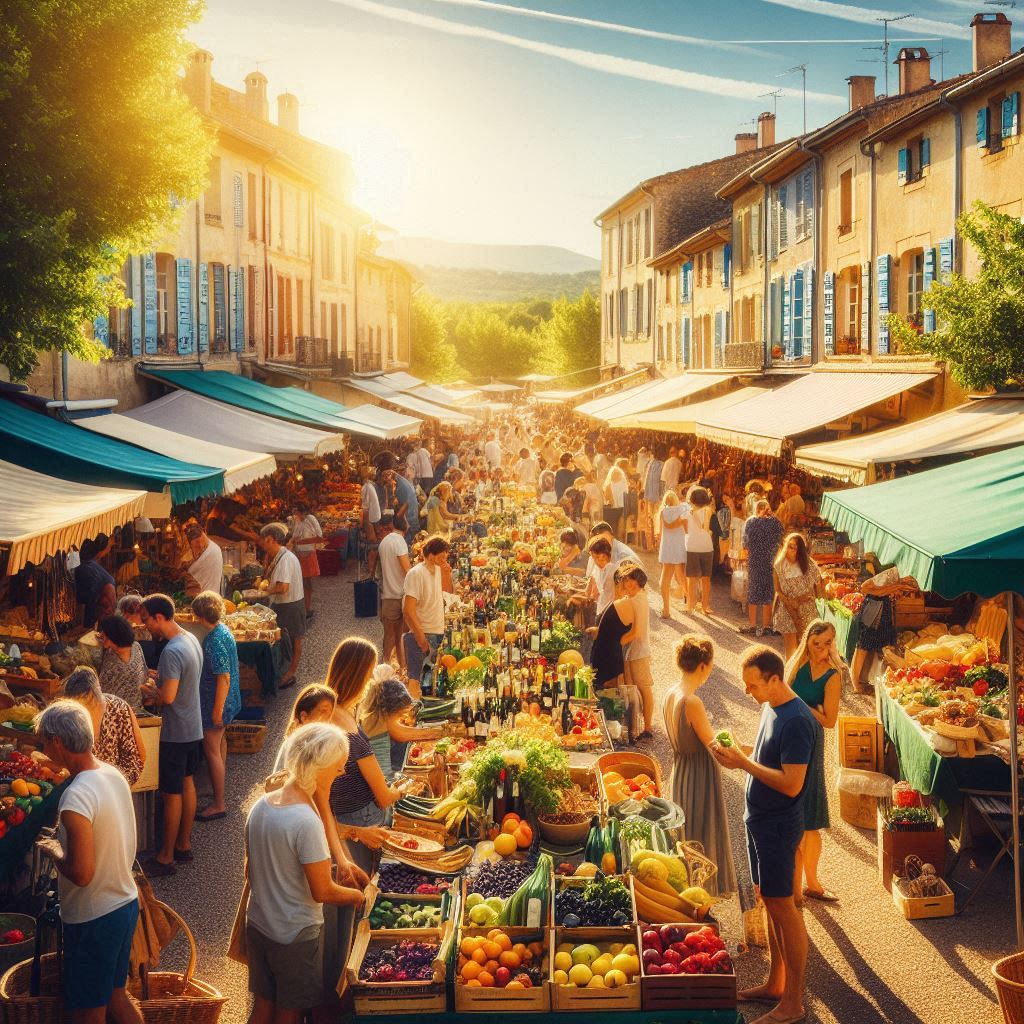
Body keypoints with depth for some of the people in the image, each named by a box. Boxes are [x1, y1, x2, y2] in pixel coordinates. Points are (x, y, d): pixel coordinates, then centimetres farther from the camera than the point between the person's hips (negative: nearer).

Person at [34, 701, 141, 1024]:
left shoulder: (76, 797, -28)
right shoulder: (113, 774, -1)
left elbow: (81, 873, -27)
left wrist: (52, 850, -10)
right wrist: (64, 839, 11)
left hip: (93, 920, -8)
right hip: (126, 903, 8)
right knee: (116, 996, 24)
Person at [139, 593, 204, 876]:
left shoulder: (172, 651, -26)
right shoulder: (191, 640, 5)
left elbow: (168, 696, -29)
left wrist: (148, 691, -10)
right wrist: (157, 685, 5)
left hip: (176, 734, -10)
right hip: (194, 728, 10)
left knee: (171, 794, 0)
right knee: (187, 783, 19)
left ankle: (166, 857, 10)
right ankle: (184, 844, 32)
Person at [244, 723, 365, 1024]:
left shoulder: (261, 805, -4)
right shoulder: (306, 822, -28)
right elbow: (323, 892, -21)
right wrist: (356, 895, -2)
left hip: (257, 924, 7)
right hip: (295, 936, -7)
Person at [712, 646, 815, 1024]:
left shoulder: (796, 720, -24)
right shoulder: (771, 708, 6)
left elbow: (792, 784, -27)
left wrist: (744, 763, -24)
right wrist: (737, 751, -1)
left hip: (779, 825, -9)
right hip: (760, 819, 9)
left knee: (781, 906, -2)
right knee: (769, 900, 17)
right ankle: (775, 982, 30)